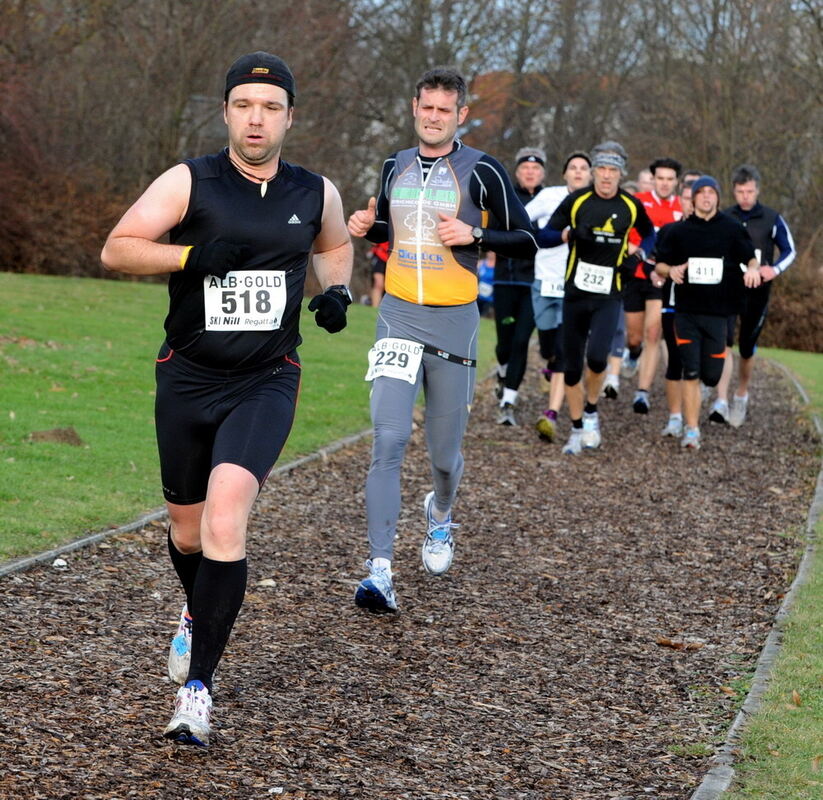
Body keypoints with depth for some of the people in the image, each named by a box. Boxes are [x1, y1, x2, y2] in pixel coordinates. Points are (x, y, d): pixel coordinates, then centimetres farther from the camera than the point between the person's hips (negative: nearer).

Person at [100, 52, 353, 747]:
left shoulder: (315, 194, 4)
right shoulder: (189, 182, -5)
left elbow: (335, 245, 26)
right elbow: (116, 249, -10)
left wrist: (338, 291, 6)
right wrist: (190, 255, -24)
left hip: (266, 383, -1)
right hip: (188, 379, 1)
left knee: (225, 518, -22)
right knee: (188, 533, 14)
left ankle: (197, 688, -19)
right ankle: (200, 615, 50)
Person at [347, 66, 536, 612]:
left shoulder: (481, 171, -3)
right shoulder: (396, 167, 10)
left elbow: (527, 241, -2)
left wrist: (474, 235, -17)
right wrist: (368, 227, 5)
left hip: (454, 321, -2)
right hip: (399, 318, 2)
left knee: (444, 453, 8)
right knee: (389, 439, -14)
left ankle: (440, 514, 45)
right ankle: (381, 571, -16)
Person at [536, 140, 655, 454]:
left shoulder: (631, 206, 1)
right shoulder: (576, 201, -2)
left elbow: (649, 234, 21)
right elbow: (542, 237, -1)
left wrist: (638, 255, 1)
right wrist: (569, 234, -20)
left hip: (609, 296, -1)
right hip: (575, 293, 1)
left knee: (596, 357, -21)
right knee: (571, 366, 4)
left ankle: (591, 412, 5)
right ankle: (578, 428, 22)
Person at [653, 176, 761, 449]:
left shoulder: (732, 229, 5)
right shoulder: (678, 230, 7)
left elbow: (750, 258, 9)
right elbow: (659, 265, 11)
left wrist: (753, 269, -14)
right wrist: (671, 270, -12)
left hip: (718, 311, 0)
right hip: (687, 311, 0)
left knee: (711, 375, 2)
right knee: (690, 372, -9)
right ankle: (692, 429, -4)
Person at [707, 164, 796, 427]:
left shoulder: (772, 219, -1)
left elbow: (790, 250, 8)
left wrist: (775, 269, -10)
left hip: (757, 292, 0)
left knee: (747, 348, 11)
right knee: (724, 343, -18)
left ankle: (741, 396, 35)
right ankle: (721, 402, -23)